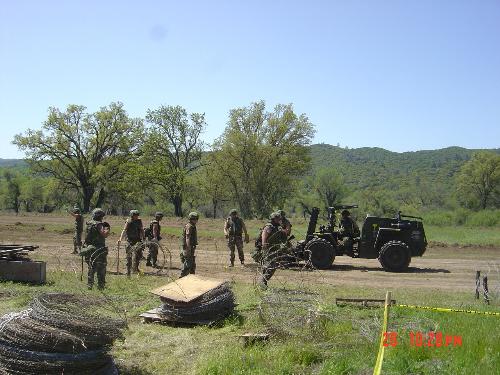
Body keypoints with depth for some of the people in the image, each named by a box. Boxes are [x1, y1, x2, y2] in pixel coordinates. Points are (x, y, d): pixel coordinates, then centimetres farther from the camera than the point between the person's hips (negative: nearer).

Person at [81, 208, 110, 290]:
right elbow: (104, 234, -27)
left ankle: (89, 284, 19)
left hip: (89, 248, 8)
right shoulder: (98, 224, -15)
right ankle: (100, 286, 2)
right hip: (98, 250, -8)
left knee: (91, 268, 18)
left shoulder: (89, 224, 10)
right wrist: (107, 228, -6)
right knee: (101, 269, 1)